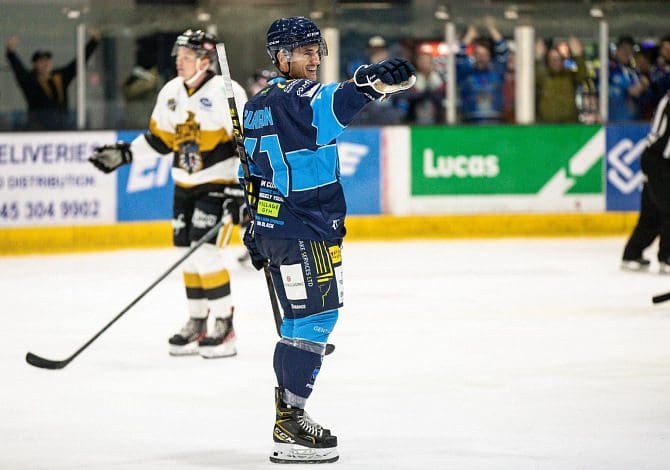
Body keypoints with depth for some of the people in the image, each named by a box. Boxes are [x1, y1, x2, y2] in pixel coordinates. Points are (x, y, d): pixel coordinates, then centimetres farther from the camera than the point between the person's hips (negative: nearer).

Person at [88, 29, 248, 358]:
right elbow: (159, 138, 17)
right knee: (188, 253, 7)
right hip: (185, 184, 7)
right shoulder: (171, 93, 5)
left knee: (205, 251, -15)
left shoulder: (227, 93, -16)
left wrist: (240, 191, -21)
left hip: (219, 182, -7)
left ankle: (224, 325, -7)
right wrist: (124, 154, 8)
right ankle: (197, 322, 19)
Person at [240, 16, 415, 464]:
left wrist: (254, 229, 31)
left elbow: (251, 174, 23)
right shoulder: (294, 98, -14)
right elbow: (330, 105, -39)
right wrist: (370, 82, -56)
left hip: (273, 226, 10)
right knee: (315, 318, -10)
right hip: (304, 230, -10)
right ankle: (290, 427, -11)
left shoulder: (257, 106, 16)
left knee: (301, 319, 18)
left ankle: (289, 410, 24)